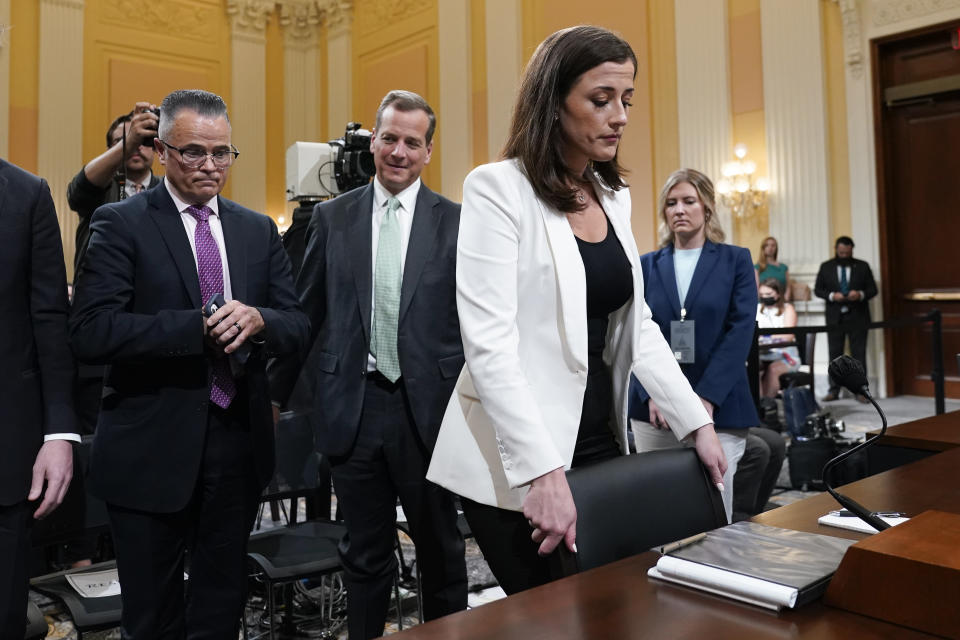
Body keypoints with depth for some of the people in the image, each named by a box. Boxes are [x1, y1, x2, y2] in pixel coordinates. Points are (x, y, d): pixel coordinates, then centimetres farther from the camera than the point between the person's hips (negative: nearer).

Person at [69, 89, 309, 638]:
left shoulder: (259, 230, 8)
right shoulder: (121, 223, -5)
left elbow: (299, 326, 4)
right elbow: (92, 331, -16)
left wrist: (259, 319, -18)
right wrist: (198, 326, -24)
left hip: (239, 443, 4)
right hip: (153, 448, -3)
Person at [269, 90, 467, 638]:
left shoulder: (456, 221, 0)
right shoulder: (333, 217, 6)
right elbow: (307, 313, 10)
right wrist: (277, 391, 13)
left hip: (429, 406, -1)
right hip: (354, 406, 2)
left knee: (441, 549, 14)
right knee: (365, 555, 14)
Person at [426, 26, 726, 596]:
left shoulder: (615, 197, 10)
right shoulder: (498, 189, -11)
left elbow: (637, 324, 14)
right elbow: (489, 343, -19)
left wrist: (697, 422, 7)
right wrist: (543, 470, -25)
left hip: (600, 443, 7)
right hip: (516, 463, -6)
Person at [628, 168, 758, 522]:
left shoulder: (735, 260, 6)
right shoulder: (646, 265, 10)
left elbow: (741, 330, -4)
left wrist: (706, 398, -14)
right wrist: (652, 394, -13)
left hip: (717, 408, -1)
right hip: (654, 410, 2)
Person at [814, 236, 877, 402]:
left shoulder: (862, 266, 7)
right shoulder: (826, 267, 8)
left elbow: (873, 289, 6)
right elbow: (817, 290, 6)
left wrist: (861, 294, -15)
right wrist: (832, 296, -13)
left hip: (857, 317, -1)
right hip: (834, 318, 1)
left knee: (859, 354, 0)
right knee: (835, 354, 4)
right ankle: (834, 390, 10)